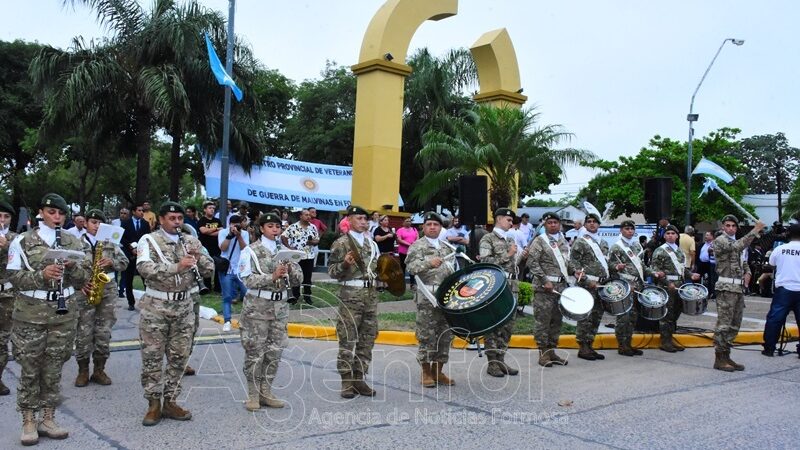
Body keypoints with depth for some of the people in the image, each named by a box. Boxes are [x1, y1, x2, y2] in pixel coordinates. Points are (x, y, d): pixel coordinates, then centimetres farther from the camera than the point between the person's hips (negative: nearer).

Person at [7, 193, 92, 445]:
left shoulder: (74, 242, 8)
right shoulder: (22, 241, -1)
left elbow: (85, 277, 7)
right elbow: (14, 277, -6)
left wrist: (72, 266, -13)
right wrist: (42, 275, -20)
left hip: (64, 313, 3)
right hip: (30, 313, -2)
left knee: (54, 369, 9)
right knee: (29, 369, 3)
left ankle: (48, 419, 19)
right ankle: (29, 422, 14)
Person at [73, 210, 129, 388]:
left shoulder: (110, 243, 10)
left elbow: (124, 262, 10)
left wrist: (111, 262, -10)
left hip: (108, 290, 3)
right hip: (84, 290, -3)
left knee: (104, 333, 4)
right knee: (84, 333, 0)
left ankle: (99, 370, 14)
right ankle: (83, 371, 13)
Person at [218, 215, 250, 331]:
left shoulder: (245, 233, 4)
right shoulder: (223, 232, 0)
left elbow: (245, 249, -7)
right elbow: (222, 248, -12)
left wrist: (239, 235, -17)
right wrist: (230, 235, -18)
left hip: (242, 269, 2)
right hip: (226, 268, -2)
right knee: (227, 296, -2)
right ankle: (227, 321, 0)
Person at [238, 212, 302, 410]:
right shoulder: (251, 251, -2)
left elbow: (298, 280, 7)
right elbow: (248, 280, -14)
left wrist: (291, 270, -13)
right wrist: (273, 276, -24)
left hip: (280, 305, 5)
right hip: (257, 306, -4)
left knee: (275, 351, 8)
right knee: (255, 351, 0)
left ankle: (266, 391, 19)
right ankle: (253, 394, 10)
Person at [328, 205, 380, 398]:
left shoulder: (371, 243, 15)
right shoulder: (341, 243, -4)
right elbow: (332, 272, -7)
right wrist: (345, 264, -24)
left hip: (371, 294, 6)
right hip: (351, 295, -6)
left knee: (367, 339, 9)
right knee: (347, 340, -2)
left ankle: (359, 378, 20)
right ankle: (347, 381, 8)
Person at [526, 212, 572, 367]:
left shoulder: (563, 241, 17)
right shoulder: (539, 241, -4)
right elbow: (532, 263, -11)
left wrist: (574, 271, 8)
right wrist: (545, 281, -16)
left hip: (561, 285, 7)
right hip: (544, 287, -7)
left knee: (557, 320, 10)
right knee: (543, 320, -4)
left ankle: (552, 350, 19)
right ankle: (543, 353, 2)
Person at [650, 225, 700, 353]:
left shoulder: (680, 251, 18)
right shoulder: (660, 251, -5)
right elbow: (655, 269, -11)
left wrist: (691, 275, 6)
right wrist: (667, 283, -17)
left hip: (679, 286, 7)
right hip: (667, 287, -7)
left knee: (676, 313, 11)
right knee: (666, 315, -4)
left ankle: (670, 339, 21)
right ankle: (665, 342, 3)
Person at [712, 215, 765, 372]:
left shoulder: (736, 242, 20)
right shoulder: (720, 241, -7)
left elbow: (743, 263, 28)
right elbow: (738, 247, -25)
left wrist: (747, 273, 6)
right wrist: (755, 231, -25)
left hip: (739, 288, 9)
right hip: (726, 288, -9)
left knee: (734, 326, 10)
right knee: (723, 324, -8)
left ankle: (726, 356, 16)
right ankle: (719, 359, -4)